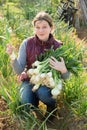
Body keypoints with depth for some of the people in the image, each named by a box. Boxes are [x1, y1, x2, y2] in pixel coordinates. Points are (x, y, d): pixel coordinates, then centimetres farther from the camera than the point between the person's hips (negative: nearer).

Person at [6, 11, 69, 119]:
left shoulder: (58, 46, -13)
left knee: (42, 92, -35)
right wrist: (12, 56, -31)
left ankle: (52, 106, 1)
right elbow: (19, 71, -13)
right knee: (26, 104, -26)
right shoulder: (27, 43, -12)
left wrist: (63, 69, -32)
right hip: (30, 80, 1)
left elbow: (65, 77, -8)